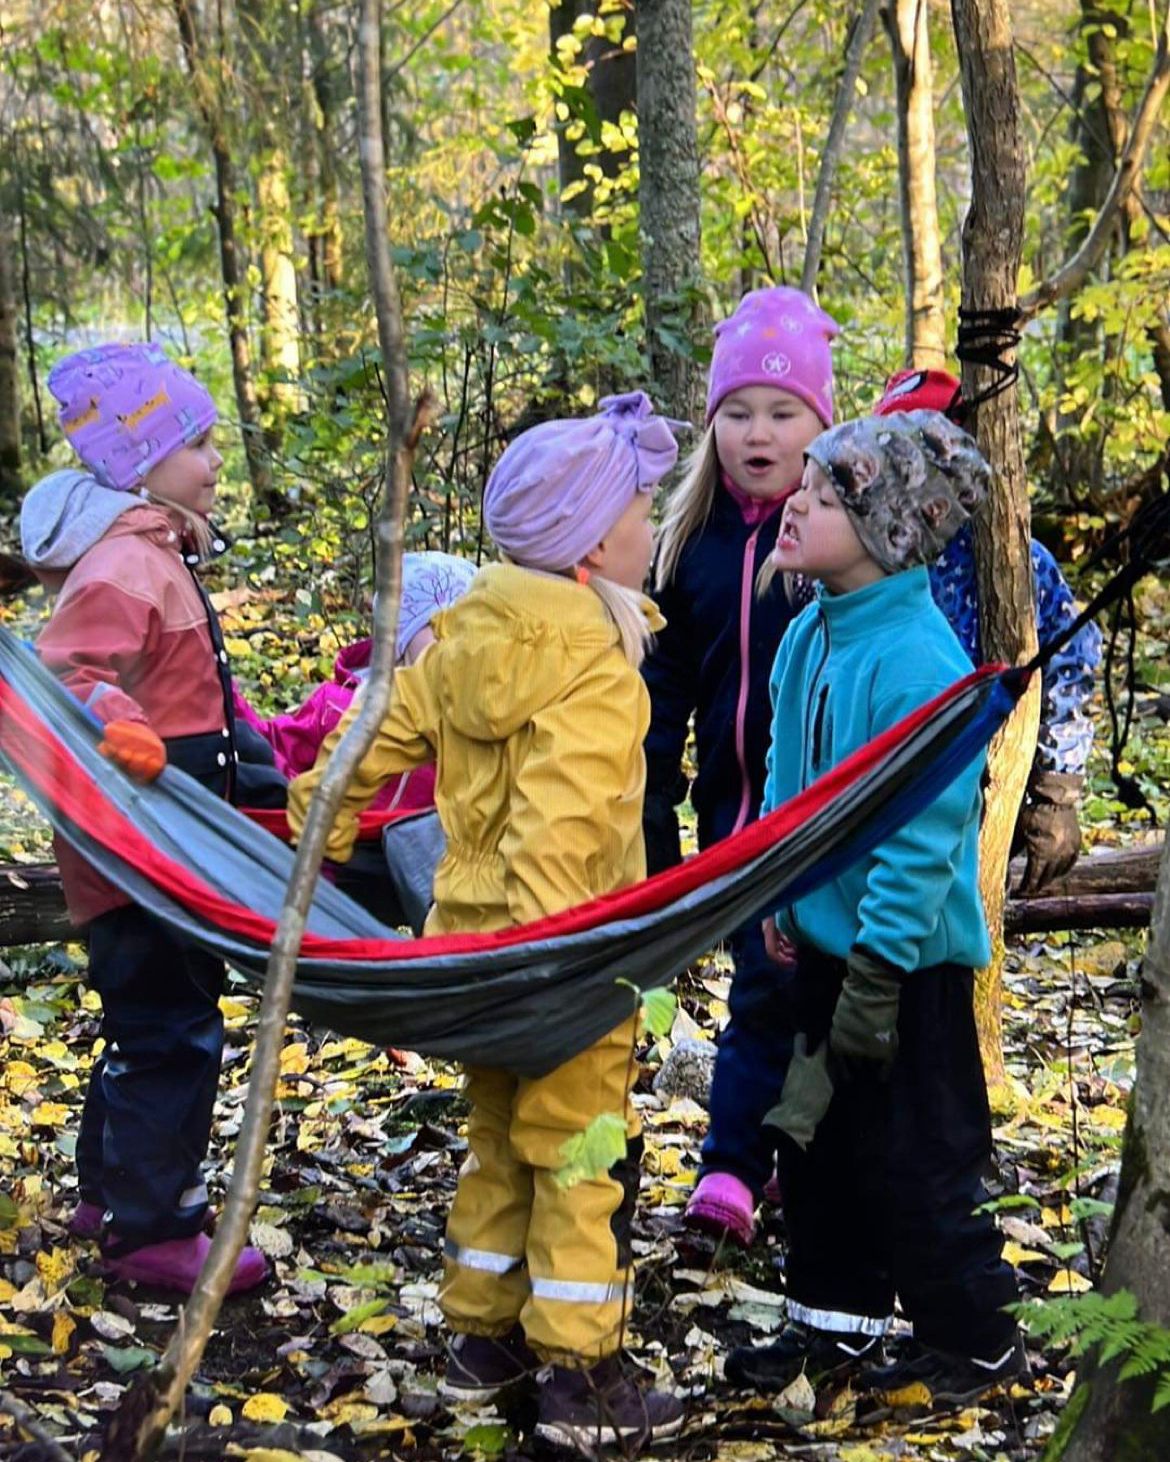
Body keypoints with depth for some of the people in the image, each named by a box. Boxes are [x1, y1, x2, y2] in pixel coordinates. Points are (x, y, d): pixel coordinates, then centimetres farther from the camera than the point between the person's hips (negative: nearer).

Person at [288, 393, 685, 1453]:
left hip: (472, 933, 8)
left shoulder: (468, 638, 3)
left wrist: (321, 825, 24)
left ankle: (483, 1336, 28)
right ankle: (581, 1376, 6)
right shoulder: (596, 672, -21)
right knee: (582, 1158, 2)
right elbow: (555, 823, -31)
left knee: (499, 1143, 20)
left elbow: (383, 735, 11)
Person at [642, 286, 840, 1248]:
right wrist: (653, 814, 10)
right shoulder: (693, 537, 7)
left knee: (776, 987, -7)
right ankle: (783, 1158, 20)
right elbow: (666, 685, 13)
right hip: (733, 800, 5)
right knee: (766, 982, 11)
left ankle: (733, 1167, -1)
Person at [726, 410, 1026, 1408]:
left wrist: (876, 970, -22)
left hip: (908, 955, -8)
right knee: (817, 1139, 17)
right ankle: (836, 1321, 32)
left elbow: (926, 833, -24)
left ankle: (975, 1340, 19)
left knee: (914, 1156, 2)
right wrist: (779, 895, 12)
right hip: (822, 938, 9)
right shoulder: (809, 637, 2)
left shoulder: (918, 661, -24)